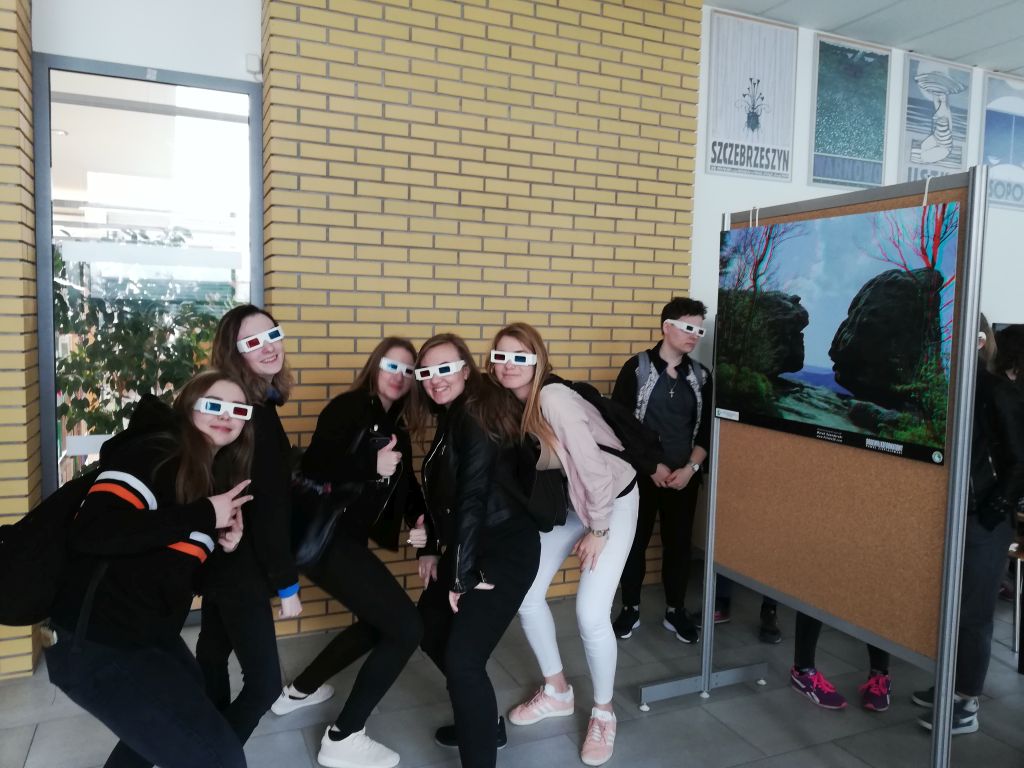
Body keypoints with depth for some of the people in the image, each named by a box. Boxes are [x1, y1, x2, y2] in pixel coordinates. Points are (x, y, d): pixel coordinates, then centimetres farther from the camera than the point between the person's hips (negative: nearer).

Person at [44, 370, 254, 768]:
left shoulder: (217, 473, 9)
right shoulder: (155, 453, -17)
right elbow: (91, 531, -32)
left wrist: (223, 541, -5)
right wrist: (204, 516, -25)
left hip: (152, 636, 10)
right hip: (97, 644, -10)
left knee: (190, 715, 35)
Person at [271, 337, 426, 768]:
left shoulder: (396, 427, 14)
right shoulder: (349, 407, -11)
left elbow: (405, 483, 8)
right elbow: (313, 468, -22)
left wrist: (419, 515, -10)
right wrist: (371, 466, -29)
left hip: (350, 538, 10)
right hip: (325, 537, -10)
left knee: (379, 622, 23)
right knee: (406, 627, -11)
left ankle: (299, 691, 39)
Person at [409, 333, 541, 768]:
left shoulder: (476, 417, -19)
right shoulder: (452, 417, 9)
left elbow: (473, 498, -22)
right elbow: (441, 493, 14)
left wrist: (462, 575, -20)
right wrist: (431, 549, 10)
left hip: (506, 552, -10)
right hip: (471, 546, 10)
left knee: (462, 657, -13)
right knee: (431, 630, 20)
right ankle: (481, 721, 38)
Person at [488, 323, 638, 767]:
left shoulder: (553, 399, -30)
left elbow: (593, 464, -27)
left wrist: (598, 530, -18)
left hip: (612, 500, -7)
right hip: (567, 501, 7)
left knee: (591, 614, -11)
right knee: (525, 594, 6)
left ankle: (603, 714, 17)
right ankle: (557, 693, 30)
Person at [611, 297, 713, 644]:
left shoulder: (701, 376, 5)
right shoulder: (637, 368, -6)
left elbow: (706, 430, 6)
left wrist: (690, 467, -9)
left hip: (684, 476, 3)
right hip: (641, 472, -3)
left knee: (679, 543, 10)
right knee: (635, 541, 6)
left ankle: (675, 611, 25)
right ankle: (630, 609, 22)